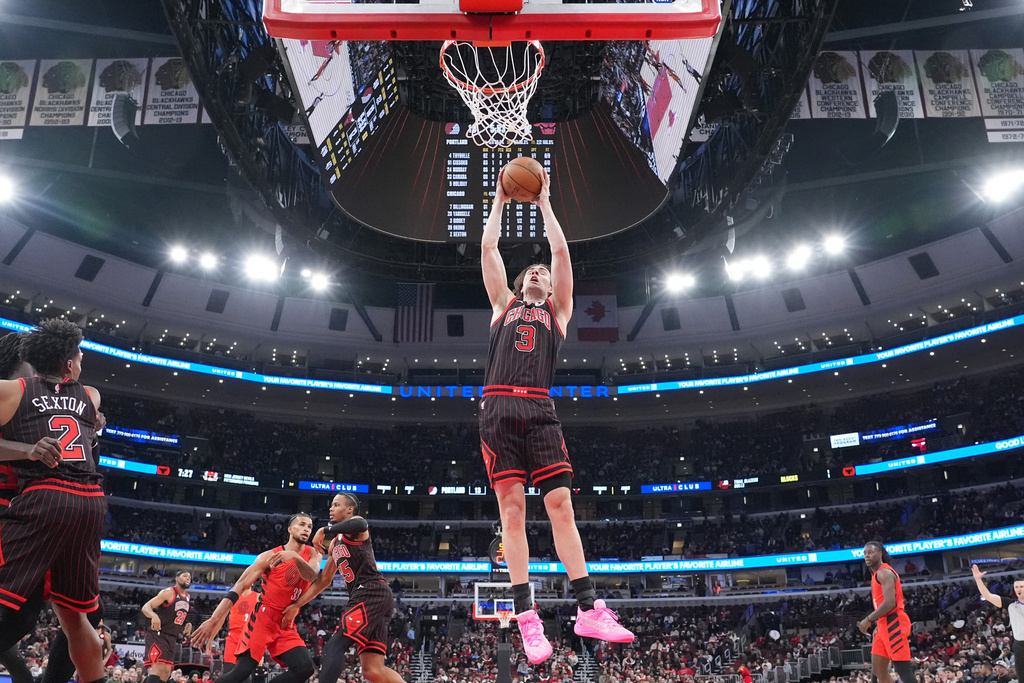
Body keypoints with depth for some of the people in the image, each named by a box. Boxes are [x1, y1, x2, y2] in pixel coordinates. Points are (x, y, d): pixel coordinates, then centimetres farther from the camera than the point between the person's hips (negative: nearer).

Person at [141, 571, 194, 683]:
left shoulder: (188, 597, 14)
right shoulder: (169, 592, -11)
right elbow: (145, 607, -20)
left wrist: (188, 625, 8)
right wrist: (154, 615, -43)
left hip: (172, 638, 8)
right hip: (158, 634, -8)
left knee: (166, 671, 4)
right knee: (158, 667, -22)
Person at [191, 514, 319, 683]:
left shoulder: (312, 554, 5)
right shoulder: (270, 556, -6)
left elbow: (311, 576, -18)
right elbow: (240, 586, -11)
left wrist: (296, 557, -40)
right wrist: (214, 620, -20)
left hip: (286, 624, 4)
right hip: (263, 617, -4)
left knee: (304, 668, -13)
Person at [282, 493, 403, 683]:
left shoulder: (355, 521, 2)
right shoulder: (335, 543, 29)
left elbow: (361, 525, -26)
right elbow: (324, 580, 34)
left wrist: (325, 530, -16)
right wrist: (297, 605, 31)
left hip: (372, 593, -9)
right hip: (365, 596, 9)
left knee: (334, 647, -14)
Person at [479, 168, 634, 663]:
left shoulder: (558, 310, 23)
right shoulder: (503, 304, 26)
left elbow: (561, 251, 17)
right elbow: (488, 249, 22)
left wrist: (544, 202, 23)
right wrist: (499, 200, 29)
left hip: (539, 410, 0)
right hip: (498, 409, 1)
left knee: (560, 505, -7)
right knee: (512, 509, -4)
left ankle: (587, 609, -3)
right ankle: (526, 617, -2)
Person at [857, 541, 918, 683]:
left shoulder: (884, 572, -12)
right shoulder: (876, 574, 20)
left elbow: (890, 603, -23)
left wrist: (869, 619, -17)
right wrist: (877, 623, 19)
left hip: (894, 623, -11)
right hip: (885, 625, 11)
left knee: (903, 670, -11)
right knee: (878, 670, 11)